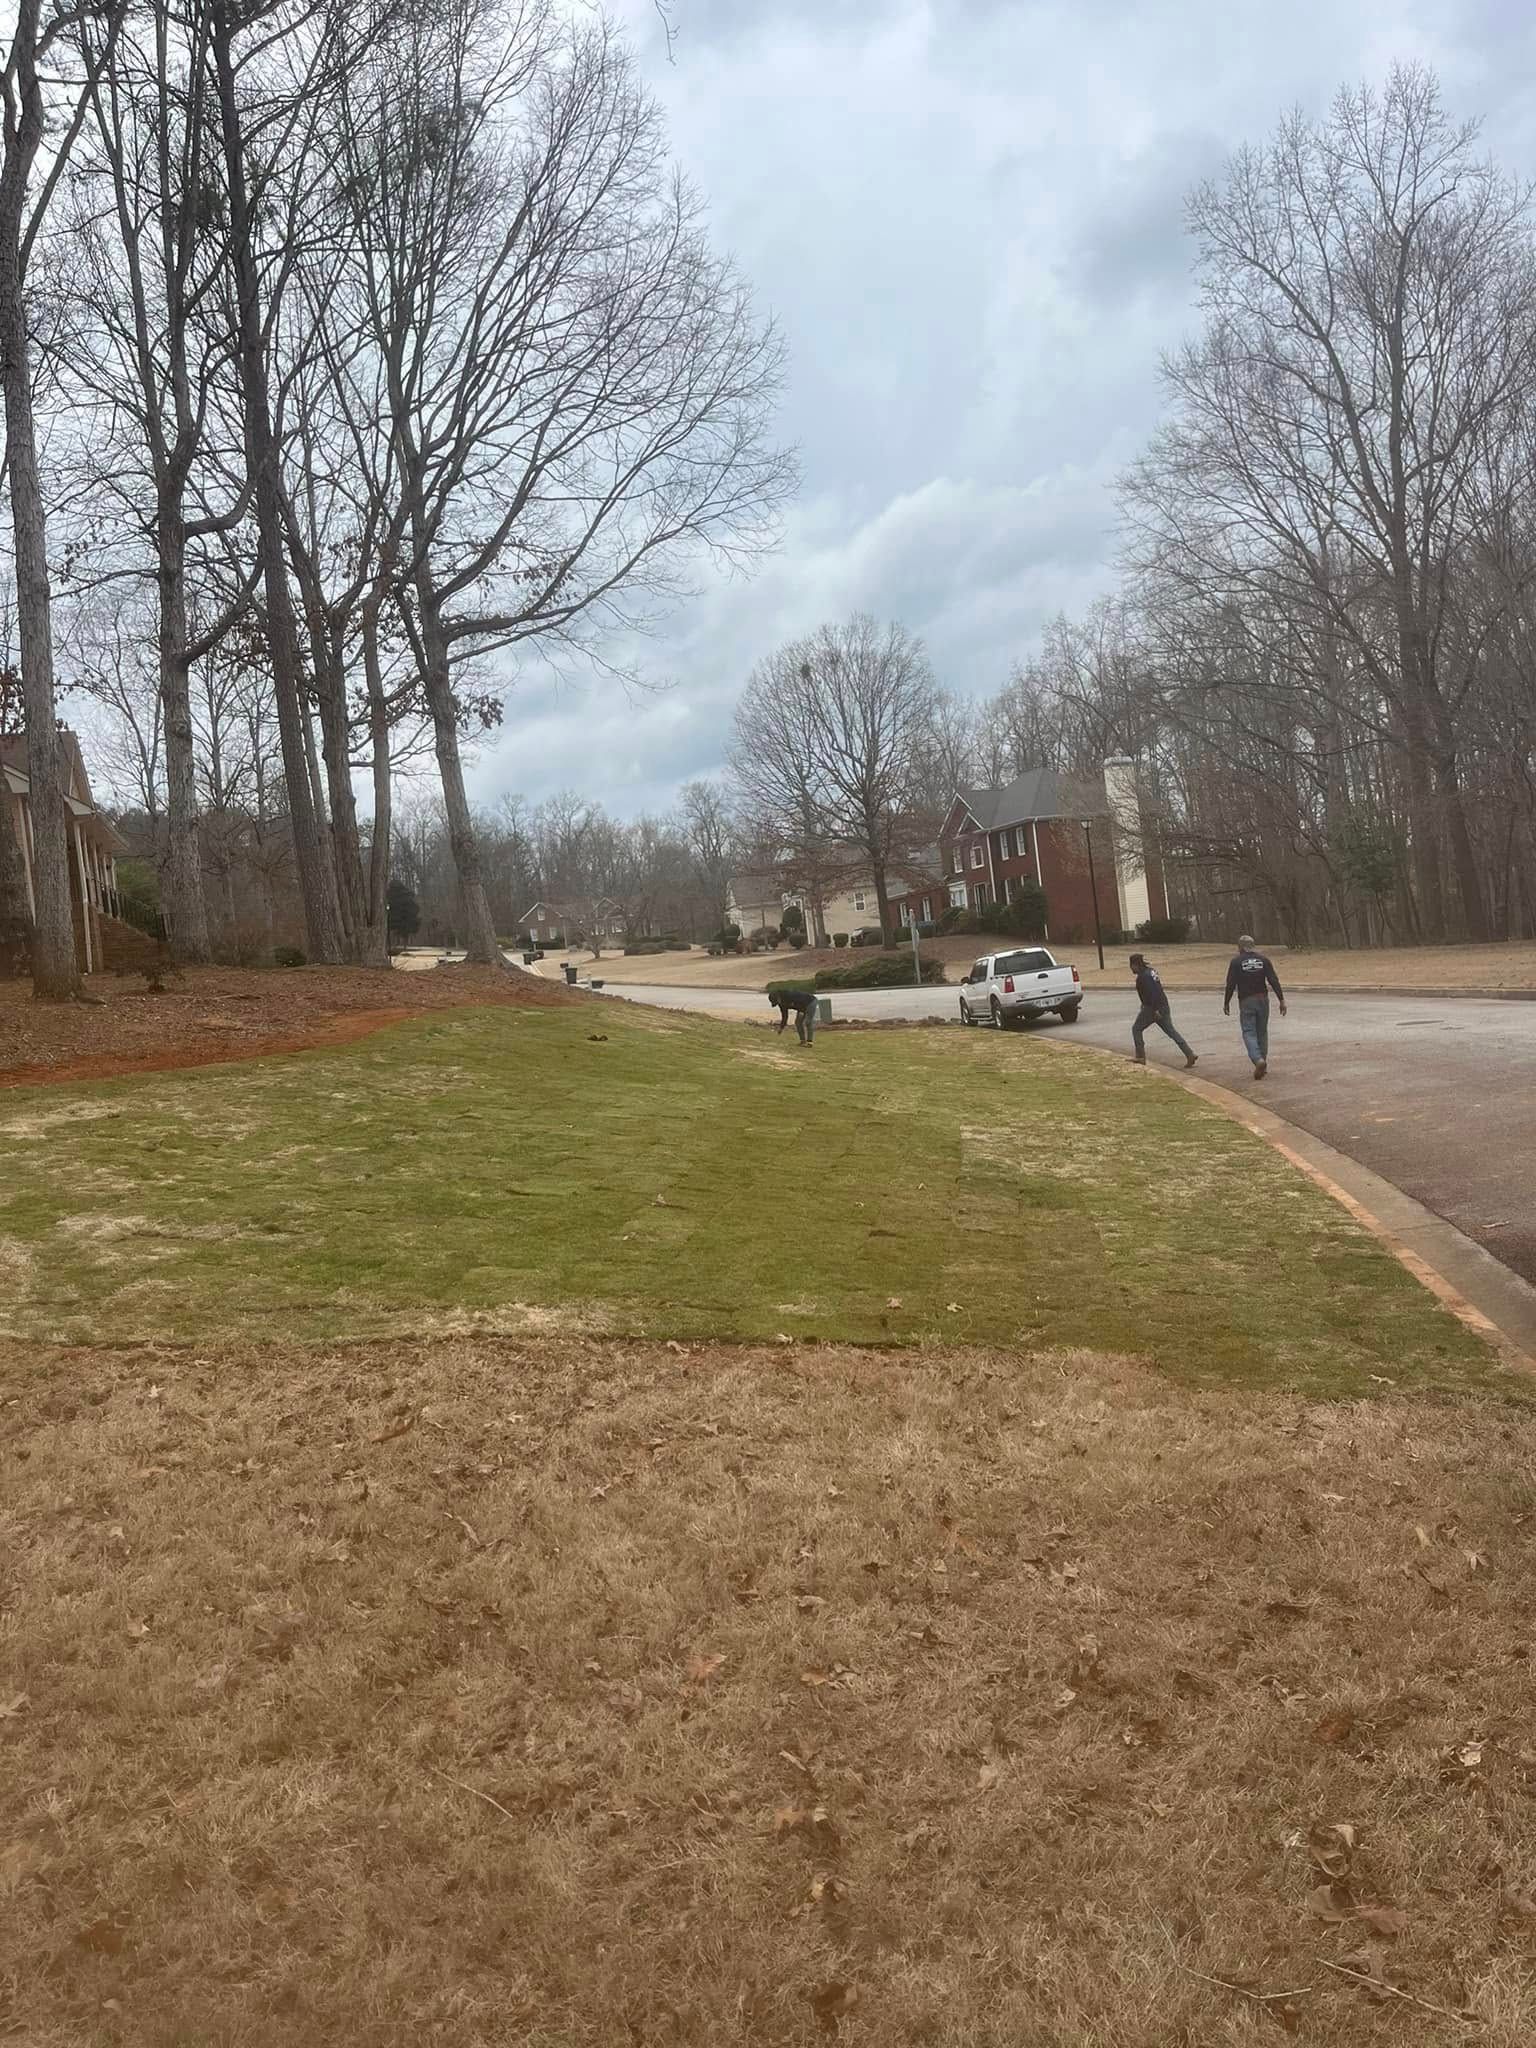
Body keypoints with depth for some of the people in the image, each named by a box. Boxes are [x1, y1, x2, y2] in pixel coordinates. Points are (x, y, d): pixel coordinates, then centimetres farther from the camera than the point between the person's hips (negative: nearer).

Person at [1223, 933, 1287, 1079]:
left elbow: (1230, 984, -6)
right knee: (1262, 1032, 14)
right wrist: (1281, 1000, -1)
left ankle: (1258, 1060, -25)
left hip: (1246, 1002, -3)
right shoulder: (1263, 959, 4)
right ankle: (1263, 1066, 17)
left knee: (1249, 1033, -2)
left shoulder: (1236, 961, -3)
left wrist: (1226, 1003, 4)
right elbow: (1274, 981, -2)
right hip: (1263, 1000, 3)